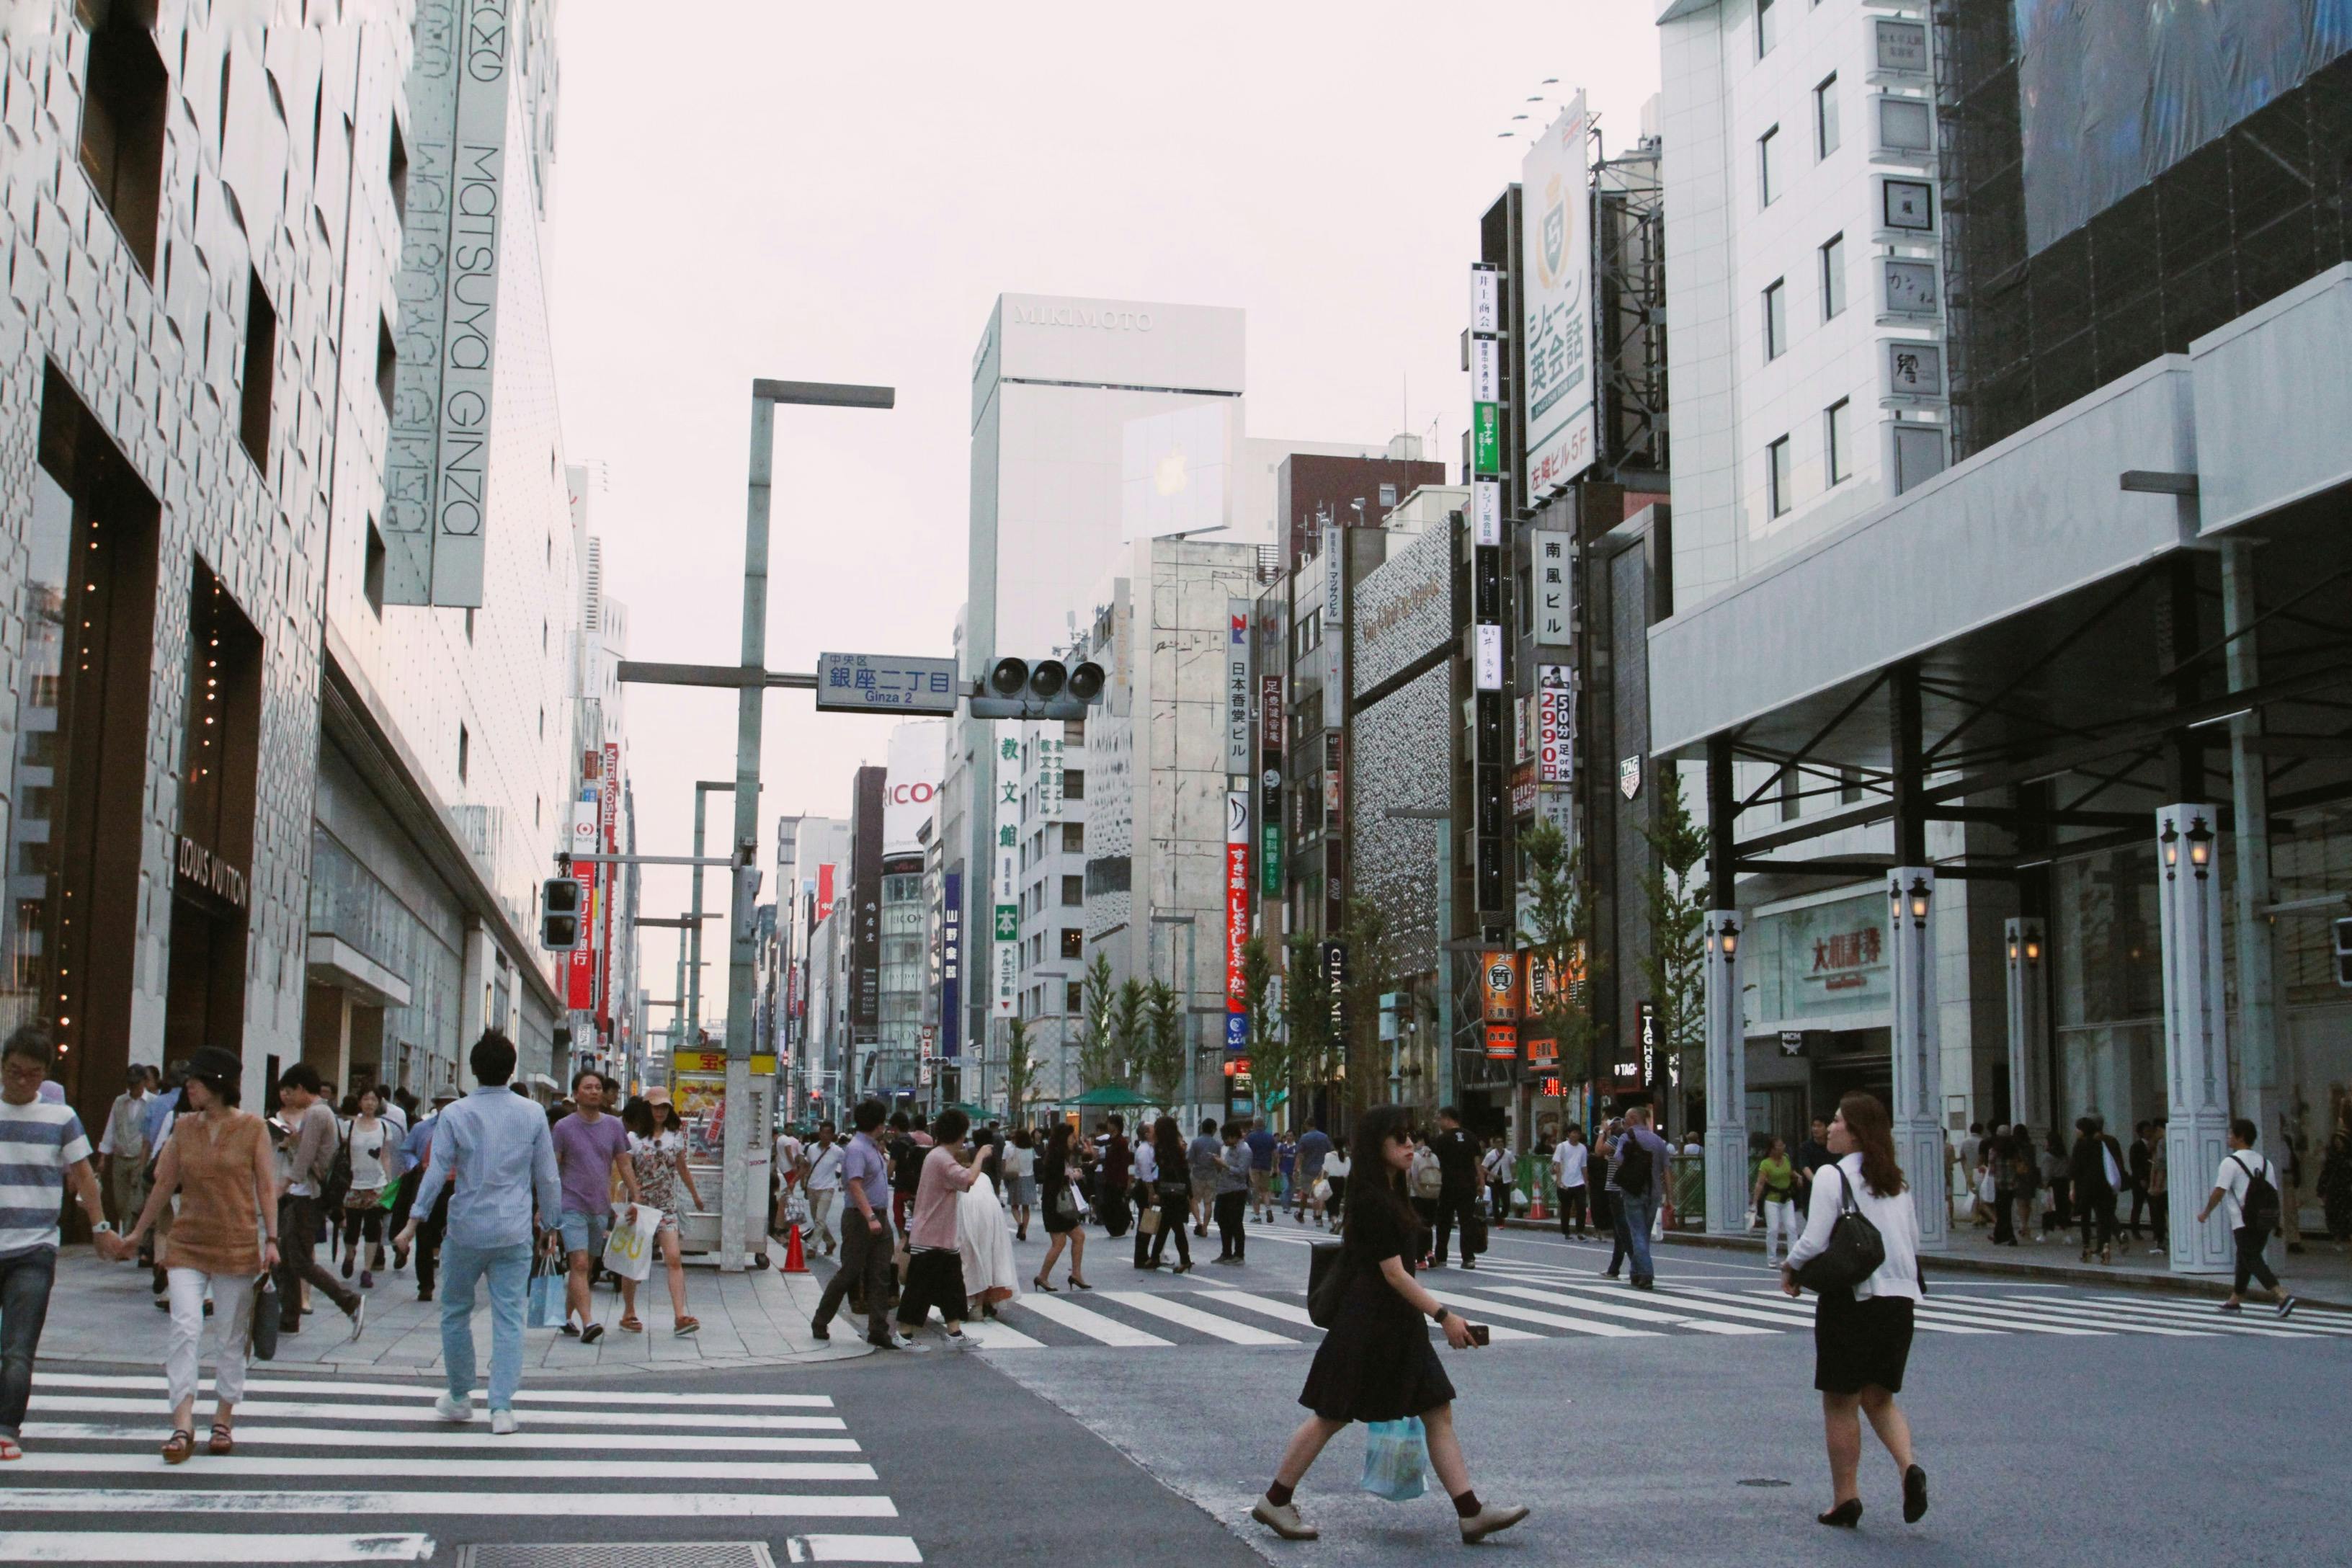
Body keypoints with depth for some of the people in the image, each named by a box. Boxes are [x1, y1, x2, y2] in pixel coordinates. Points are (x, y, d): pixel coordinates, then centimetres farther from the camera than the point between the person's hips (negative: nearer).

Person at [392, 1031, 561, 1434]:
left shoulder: (455, 1114, -3)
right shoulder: (532, 1114, 2)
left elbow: (437, 1171, -7)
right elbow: (547, 1176, 6)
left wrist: (414, 1221, -3)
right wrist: (550, 1224, 16)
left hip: (467, 1230, -1)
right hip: (515, 1232, 1)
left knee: (455, 1311, 16)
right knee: (508, 1317, 2)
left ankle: (459, 1398, 25)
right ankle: (502, 1408, -3)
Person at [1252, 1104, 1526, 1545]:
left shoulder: (1391, 1194, 12)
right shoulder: (1372, 1201, -19)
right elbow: (1394, 1273, -20)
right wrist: (1444, 1316, -19)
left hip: (1398, 1325, 9)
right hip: (1367, 1322, -9)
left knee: (1438, 1412, 4)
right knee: (1332, 1416, 1)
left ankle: (1471, 1512, 4)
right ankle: (1275, 1501, 14)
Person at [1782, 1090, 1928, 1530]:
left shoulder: (1833, 1176, -11)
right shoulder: (1894, 1181, 10)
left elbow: (1814, 1243, -17)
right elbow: (1914, 1242, 16)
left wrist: (1790, 1268, 2)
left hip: (1851, 1298, -6)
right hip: (1899, 1298, 6)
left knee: (1840, 1401, 6)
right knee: (1880, 1396, 17)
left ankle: (1845, 1499, 9)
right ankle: (1909, 1466, -6)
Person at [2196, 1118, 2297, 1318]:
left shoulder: (2231, 1162, -9)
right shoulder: (2265, 1163, 12)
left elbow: (2219, 1193, -14)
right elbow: (2274, 1193, 12)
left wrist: (2205, 1213, 0)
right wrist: (2274, 1222, 18)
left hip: (2244, 1223, -8)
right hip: (2265, 1221, 8)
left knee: (2252, 1261, -8)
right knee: (2244, 1258, 20)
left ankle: (2282, 1296, -24)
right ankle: (2235, 1300, 29)